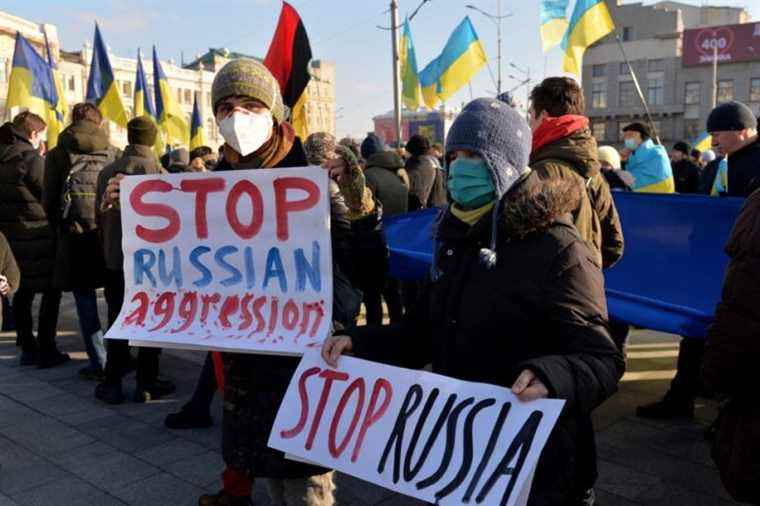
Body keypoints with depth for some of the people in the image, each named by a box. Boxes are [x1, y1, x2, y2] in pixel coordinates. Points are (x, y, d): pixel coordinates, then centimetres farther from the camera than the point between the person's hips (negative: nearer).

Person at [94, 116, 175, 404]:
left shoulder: (108, 172, 0)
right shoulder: (158, 172, -12)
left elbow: (100, 216, 5)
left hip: (114, 258, 3)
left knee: (117, 320, 12)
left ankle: (113, 383, 16)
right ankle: (146, 383, 13)